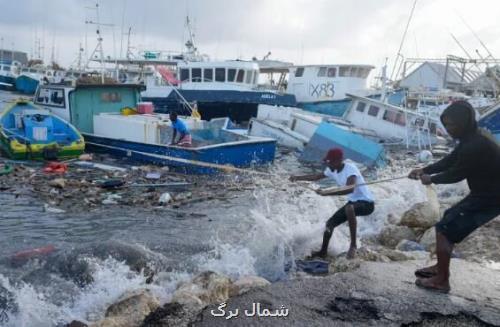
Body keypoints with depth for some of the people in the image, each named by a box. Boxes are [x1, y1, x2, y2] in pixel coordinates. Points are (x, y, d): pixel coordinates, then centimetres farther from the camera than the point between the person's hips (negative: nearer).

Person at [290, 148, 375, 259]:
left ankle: (353, 244, -28)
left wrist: (326, 193, -47)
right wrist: (297, 178, 9)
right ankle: (323, 252, 29)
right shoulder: (332, 170, -2)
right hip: (353, 202, 9)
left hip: (366, 203, -9)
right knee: (330, 223, 9)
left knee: (349, 208, -40)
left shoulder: (350, 169, -27)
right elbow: (317, 176, 17)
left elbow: (350, 189, -44)